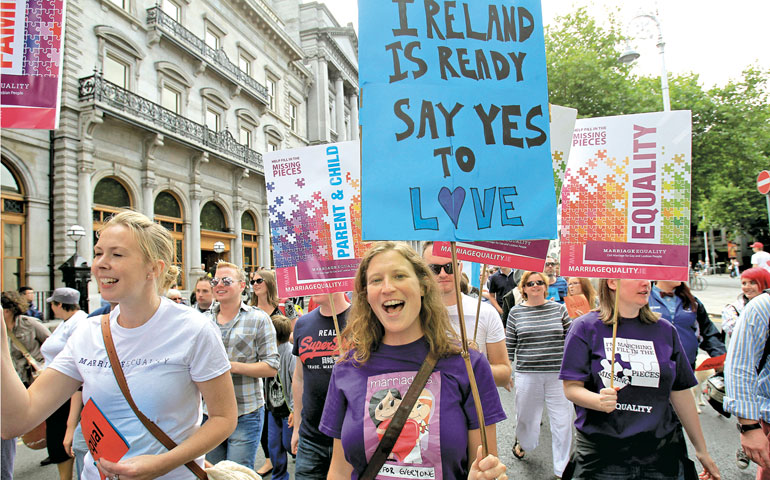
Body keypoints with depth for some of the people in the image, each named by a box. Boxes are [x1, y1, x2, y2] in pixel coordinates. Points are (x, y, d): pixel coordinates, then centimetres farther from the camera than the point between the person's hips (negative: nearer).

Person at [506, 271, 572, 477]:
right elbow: (509, 345, 6)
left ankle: (562, 469, 22)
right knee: (526, 417, 14)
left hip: (558, 375, 0)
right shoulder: (516, 312, 1)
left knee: (562, 422, 4)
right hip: (527, 375, 0)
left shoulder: (559, 309, 3)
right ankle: (521, 443, 47)